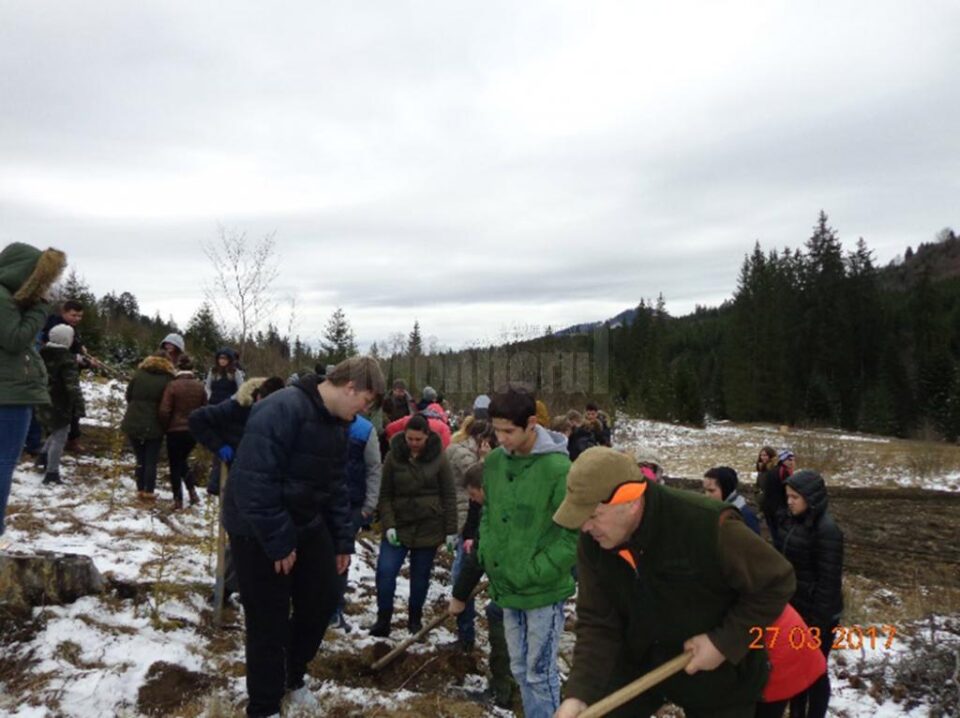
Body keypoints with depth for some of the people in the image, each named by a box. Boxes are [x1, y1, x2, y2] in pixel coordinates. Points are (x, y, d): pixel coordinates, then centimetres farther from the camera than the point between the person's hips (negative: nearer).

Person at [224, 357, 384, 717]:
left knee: (322, 602, 14)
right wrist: (277, 542, -24)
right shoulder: (282, 409, -27)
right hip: (259, 530, -8)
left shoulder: (336, 422, 3)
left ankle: (293, 677, 39)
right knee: (269, 621, 3)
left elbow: (335, 486, 11)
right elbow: (252, 481, -30)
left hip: (306, 525, 8)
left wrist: (343, 540, 9)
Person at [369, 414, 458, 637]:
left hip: (428, 527, 0)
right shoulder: (394, 456, -4)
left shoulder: (438, 457, -6)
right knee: (385, 571, -9)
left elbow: (449, 496, -2)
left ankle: (415, 619, 28)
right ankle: (383, 619, 8)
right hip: (399, 525, 1)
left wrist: (451, 530, -3)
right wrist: (388, 525, -10)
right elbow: (385, 494, -1)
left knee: (420, 576, 10)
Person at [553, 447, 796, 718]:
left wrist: (726, 643, -24)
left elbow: (777, 582, -20)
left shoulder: (708, 526, -34)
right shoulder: (593, 542, -18)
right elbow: (597, 623, -12)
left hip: (719, 674, -3)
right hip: (638, 663, 4)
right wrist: (580, 692, -25)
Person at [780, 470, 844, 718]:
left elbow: (829, 581, -21)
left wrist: (818, 621, -18)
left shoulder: (826, 530, -22)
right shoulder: (796, 521, 2)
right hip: (796, 608, 7)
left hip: (817, 614, -7)